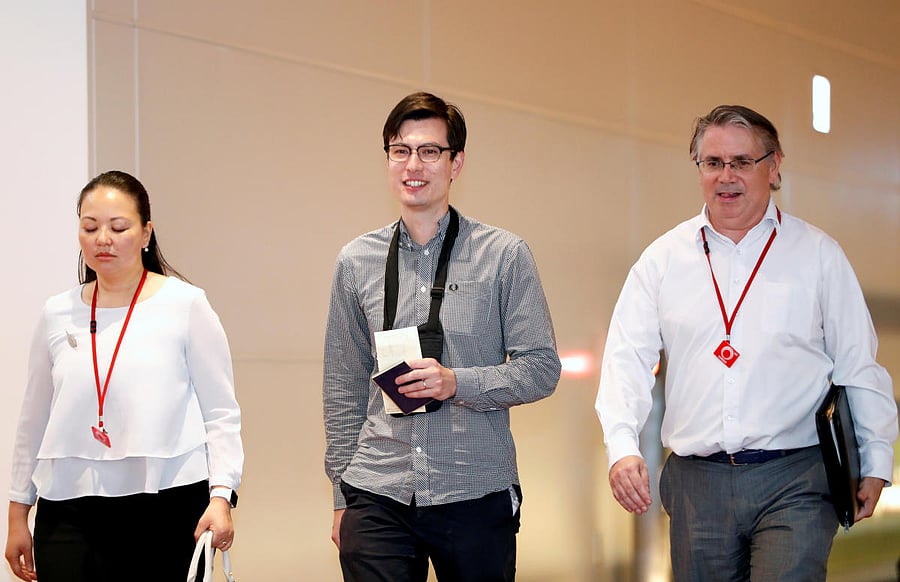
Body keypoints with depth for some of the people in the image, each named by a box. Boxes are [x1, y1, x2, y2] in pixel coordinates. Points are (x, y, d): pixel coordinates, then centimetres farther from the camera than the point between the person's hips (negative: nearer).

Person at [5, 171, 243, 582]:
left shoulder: (186, 306, 0)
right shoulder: (57, 315, 9)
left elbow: (222, 415, -2)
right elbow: (34, 421, 16)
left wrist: (221, 496, -13)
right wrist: (18, 514, 16)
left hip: (169, 505, -2)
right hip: (70, 512, 2)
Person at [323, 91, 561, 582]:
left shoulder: (504, 255, 1)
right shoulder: (356, 261, 9)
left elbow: (542, 367, 0)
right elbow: (343, 388, 12)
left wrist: (457, 382, -15)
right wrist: (342, 496, 10)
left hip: (477, 499, -1)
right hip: (377, 499, 2)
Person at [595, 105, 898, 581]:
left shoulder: (817, 254, 5)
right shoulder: (664, 258, 8)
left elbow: (859, 365, 7)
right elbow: (627, 359, 2)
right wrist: (622, 447, -12)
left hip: (793, 485, -2)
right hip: (696, 483, 2)